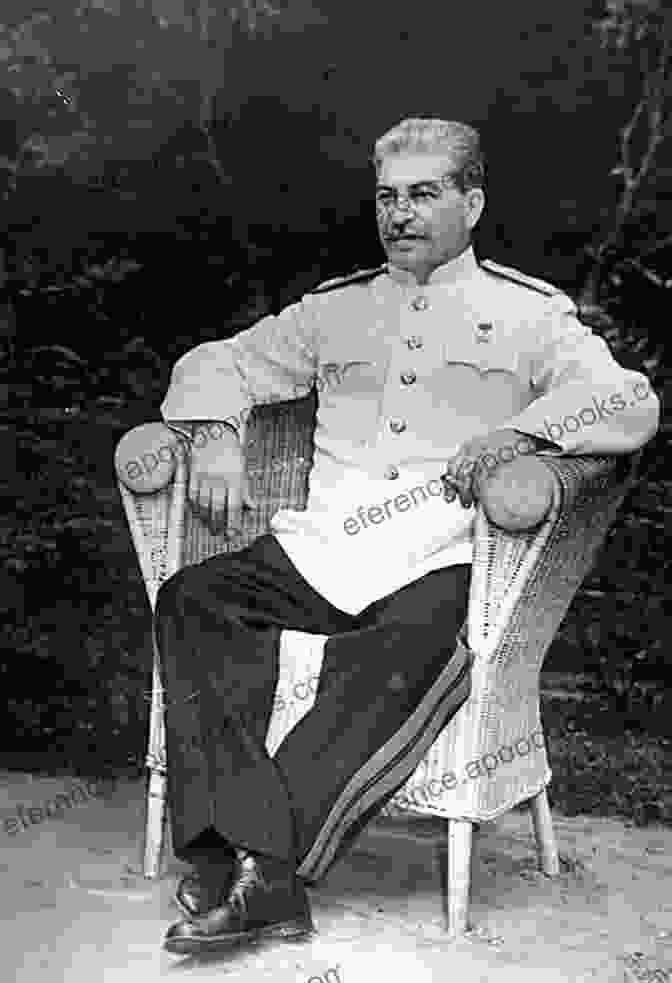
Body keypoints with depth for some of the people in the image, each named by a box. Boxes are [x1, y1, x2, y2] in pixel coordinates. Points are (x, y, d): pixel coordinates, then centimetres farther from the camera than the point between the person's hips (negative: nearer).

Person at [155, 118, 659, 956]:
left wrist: (519, 429, -19)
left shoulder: (529, 313, 13)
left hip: (441, 564, -3)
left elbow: (632, 404, 0)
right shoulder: (337, 308, 24)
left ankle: (262, 865, -33)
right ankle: (257, 870, -34)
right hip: (318, 548, 4)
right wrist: (216, 435, 2)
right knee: (190, 600, -24)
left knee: (414, 649, -37)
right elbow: (216, 362, 25)